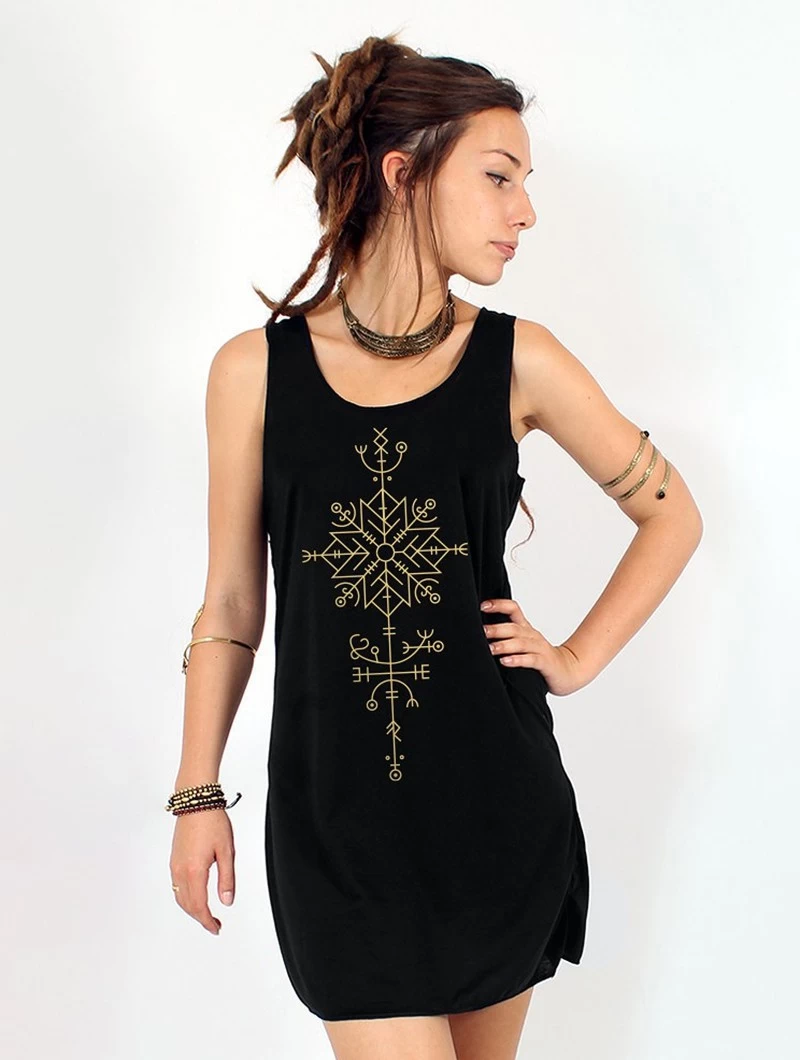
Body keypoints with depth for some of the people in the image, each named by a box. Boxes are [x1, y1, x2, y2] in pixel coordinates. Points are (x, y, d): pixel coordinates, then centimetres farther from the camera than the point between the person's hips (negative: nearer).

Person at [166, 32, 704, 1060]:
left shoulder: (518, 360, -1)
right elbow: (231, 601, 4)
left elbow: (673, 514, 11)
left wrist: (579, 658, 2)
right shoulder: (255, 370, -3)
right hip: (333, 805, -1)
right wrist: (197, 792, 5)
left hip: (496, 790, 2)